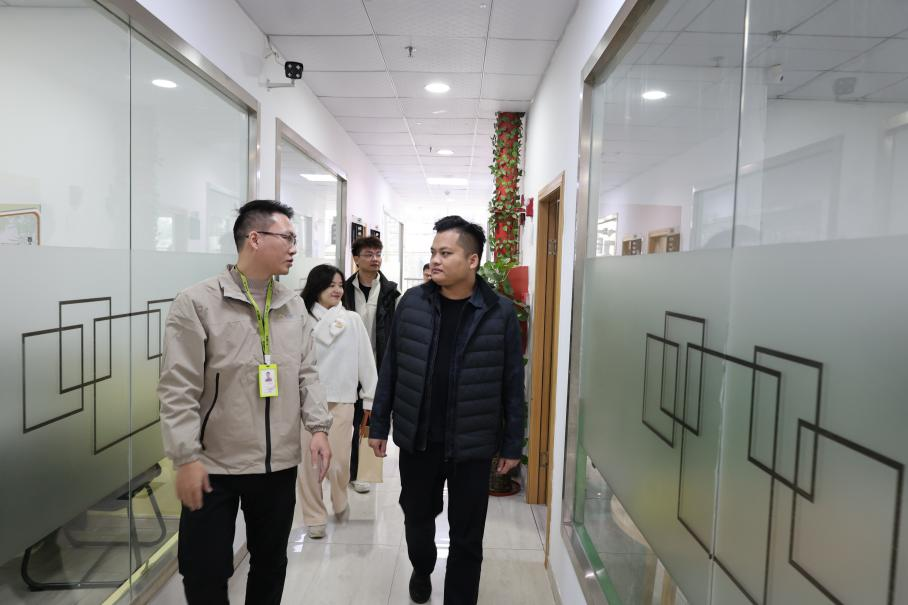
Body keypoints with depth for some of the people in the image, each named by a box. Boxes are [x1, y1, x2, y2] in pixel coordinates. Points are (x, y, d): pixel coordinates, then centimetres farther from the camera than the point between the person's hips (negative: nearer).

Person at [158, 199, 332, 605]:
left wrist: (318, 427, -2)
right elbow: (179, 390, -13)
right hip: (215, 467, -4)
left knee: (271, 563, 19)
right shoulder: (197, 303, -12)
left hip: (280, 465, 5)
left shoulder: (295, 307, 5)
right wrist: (186, 458, -14)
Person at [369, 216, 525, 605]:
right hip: (416, 439, 3)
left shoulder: (500, 312, -8)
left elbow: (512, 383, -4)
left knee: (466, 538, 10)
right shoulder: (412, 303, -3)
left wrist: (512, 444, -1)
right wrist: (379, 424, 5)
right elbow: (390, 369, 3)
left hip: (472, 444, -2)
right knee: (417, 518, 23)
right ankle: (422, 570, 53)